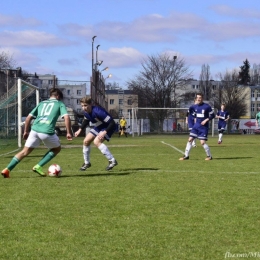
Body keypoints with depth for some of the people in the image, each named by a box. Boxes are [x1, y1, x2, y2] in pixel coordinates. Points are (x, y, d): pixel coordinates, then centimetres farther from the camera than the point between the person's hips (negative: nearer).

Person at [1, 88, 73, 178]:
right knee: (57, 149, 22)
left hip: (34, 129, 4)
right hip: (47, 131, -4)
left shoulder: (41, 103, 27)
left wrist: (25, 131, 28)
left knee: (25, 152, 14)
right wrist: (69, 133, 1)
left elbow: (28, 117, 22)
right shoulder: (60, 104, 15)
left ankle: (7, 170, 3)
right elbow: (66, 117, -2)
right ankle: (38, 166, 11)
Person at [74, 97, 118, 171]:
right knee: (86, 141, 5)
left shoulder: (97, 111, -36)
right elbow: (86, 120, 16)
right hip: (99, 126, 9)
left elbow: (112, 123, -34)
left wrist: (104, 132, -43)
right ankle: (86, 163, 24)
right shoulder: (86, 112, -11)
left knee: (96, 141, -28)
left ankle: (112, 161, -23)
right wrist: (80, 130, 6)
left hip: (108, 127, -9)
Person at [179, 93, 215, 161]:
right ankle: (186, 156, 8)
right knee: (190, 139, 0)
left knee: (202, 142, -11)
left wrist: (206, 120, -17)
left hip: (203, 127, -6)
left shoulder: (207, 106, -12)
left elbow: (212, 115, -6)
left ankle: (209, 156, 7)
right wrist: (196, 119, 13)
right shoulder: (195, 106, 6)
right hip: (196, 126, 6)